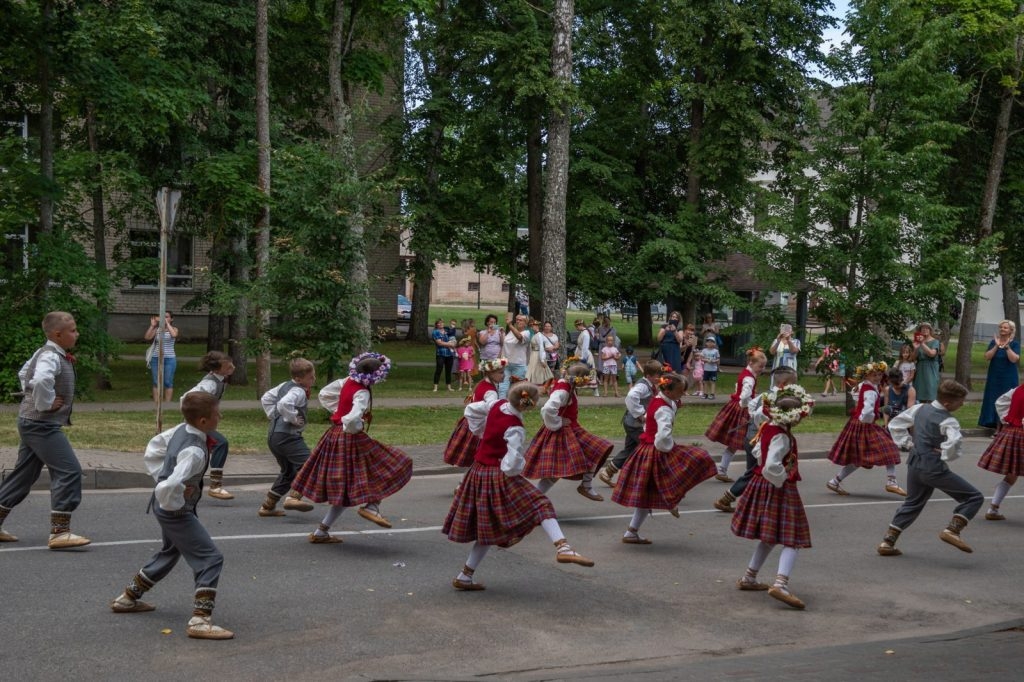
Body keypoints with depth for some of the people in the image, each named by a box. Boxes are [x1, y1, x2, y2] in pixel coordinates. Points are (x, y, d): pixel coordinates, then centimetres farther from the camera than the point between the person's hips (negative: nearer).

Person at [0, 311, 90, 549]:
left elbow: (23, 374, 30)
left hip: (31, 422, 10)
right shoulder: (51, 357, -19)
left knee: (24, 474, 17)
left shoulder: (42, 353, 13)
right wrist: (45, 403, -25)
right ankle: (59, 532, -12)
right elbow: (41, 380, -40)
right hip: (43, 425, -10)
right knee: (69, 471, -11)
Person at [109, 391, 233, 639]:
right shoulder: (194, 451, -30)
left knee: (169, 552, 31)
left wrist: (161, 476, 9)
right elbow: (169, 488, -39)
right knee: (211, 559, -8)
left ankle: (128, 598, 45)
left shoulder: (180, 430, -3)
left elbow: (153, 449, 13)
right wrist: (176, 505, -20)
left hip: (162, 506, 10)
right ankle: (200, 620, -12)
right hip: (176, 512, -10)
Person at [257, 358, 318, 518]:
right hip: (287, 436, -10)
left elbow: (266, 398, 23)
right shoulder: (298, 392, -15)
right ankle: (293, 498, -29)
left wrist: (273, 416, 17)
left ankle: (267, 506, 25)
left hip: (273, 435, 10)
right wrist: (294, 419, -22)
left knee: (288, 472, 21)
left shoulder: (285, 386, 15)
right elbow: (284, 404, -35)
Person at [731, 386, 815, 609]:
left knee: (769, 537, 23)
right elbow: (771, 467, -32)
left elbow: (759, 451, 21)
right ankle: (780, 584, -24)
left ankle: (749, 578, 31)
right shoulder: (782, 437, -22)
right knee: (792, 540, -8)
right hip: (780, 490, -9)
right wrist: (782, 480, -15)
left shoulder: (768, 428, 5)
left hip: (763, 486, 9)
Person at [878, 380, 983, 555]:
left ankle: (887, 542, 21)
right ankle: (952, 530, -15)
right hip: (934, 468, -8)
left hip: (914, 464, 8)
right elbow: (955, 441, -35)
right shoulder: (947, 421, -15)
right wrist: (947, 456, -17)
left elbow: (894, 425, 13)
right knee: (974, 497, -1)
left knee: (912, 504, 24)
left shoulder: (919, 408, 6)